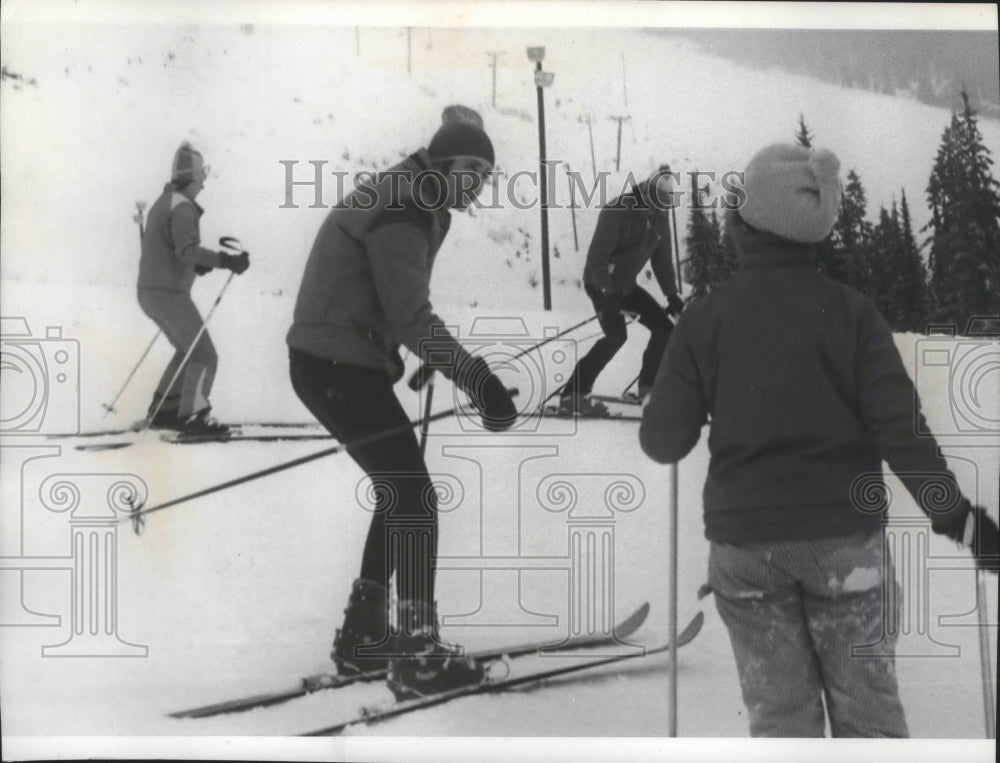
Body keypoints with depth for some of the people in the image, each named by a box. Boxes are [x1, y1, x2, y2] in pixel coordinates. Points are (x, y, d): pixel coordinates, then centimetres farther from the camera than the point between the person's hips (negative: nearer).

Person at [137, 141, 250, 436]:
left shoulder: (164, 202, 15)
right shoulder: (182, 207, -16)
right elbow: (187, 249, -31)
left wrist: (196, 264, 22)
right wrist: (225, 260, -38)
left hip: (149, 292, 10)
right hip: (169, 294, -10)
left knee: (188, 350, 23)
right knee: (204, 356, -5)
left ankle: (162, 410, 23)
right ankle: (192, 416, -11)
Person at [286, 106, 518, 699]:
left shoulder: (416, 205, 15)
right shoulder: (402, 210, -18)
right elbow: (412, 317, -25)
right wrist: (477, 379, -27)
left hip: (339, 363, 10)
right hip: (338, 366, -10)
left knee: (401, 493, 17)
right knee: (414, 496, -8)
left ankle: (363, 637, 26)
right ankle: (418, 655, -4)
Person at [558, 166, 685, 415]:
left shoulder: (659, 216, -1)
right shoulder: (618, 211, -24)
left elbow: (662, 257, 9)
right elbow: (597, 256, -26)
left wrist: (672, 294, 6)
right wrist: (607, 293, -31)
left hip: (626, 285, 8)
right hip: (601, 283, -8)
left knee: (663, 327, 3)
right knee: (616, 335, -24)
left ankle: (649, 388, 16)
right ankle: (573, 394, -22)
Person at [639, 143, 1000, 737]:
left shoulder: (705, 319, -5)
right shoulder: (851, 311, -6)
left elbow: (665, 441, -4)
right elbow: (899, 426, -12)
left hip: (744, 541, 1)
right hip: (845, 537, 0)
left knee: (780, 712, 11)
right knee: (867, 707, 12)